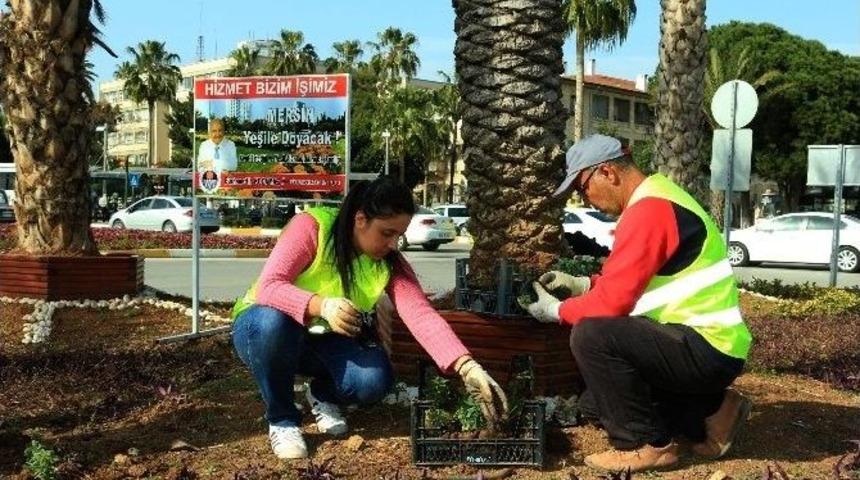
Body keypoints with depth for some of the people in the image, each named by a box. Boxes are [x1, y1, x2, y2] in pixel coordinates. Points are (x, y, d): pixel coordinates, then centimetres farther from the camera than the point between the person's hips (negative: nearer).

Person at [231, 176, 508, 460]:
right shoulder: (311, 226, -26)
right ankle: (282, 420, -14)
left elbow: (422, 315, -25)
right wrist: (321, 305, -52)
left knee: (374, 380, -27)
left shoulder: (389, 263, -14)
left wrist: (467, 368, -39)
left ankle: (322, 395, 10)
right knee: (274, 322, -40)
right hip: (262, 329, -3)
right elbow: (268, 287, -33)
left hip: (323, 341, 3)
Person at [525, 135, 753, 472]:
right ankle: (709, 412, 15)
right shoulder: (654, 200, 13)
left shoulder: (649, 209, -19)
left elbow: (613, 301, -21)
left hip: (706, 349, -11)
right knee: (595, 404, 13)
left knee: (591, 336, -25)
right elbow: (626, 283, 20)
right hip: (702, 345, 11)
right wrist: (579, 284, 11)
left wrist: (556, 311, -5)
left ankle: (645, 445, -10)